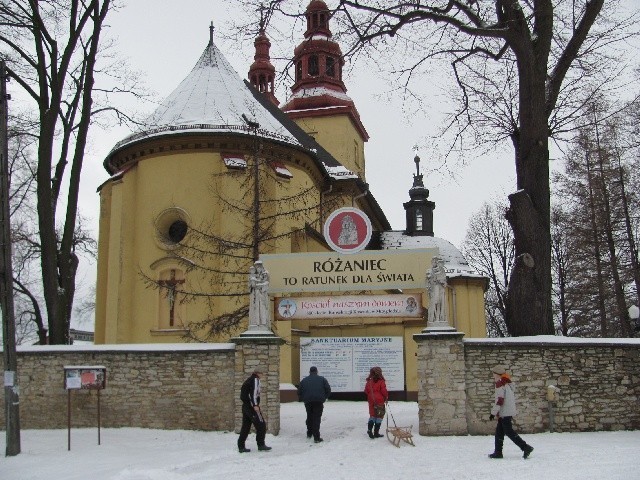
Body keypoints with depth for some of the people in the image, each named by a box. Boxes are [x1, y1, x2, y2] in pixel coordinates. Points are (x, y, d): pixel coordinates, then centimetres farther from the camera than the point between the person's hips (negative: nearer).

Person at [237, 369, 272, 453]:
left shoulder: (249, 380, 22)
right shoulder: (255, 380, -6)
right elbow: (253, 393, -19)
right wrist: (255, 405, -24)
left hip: (245, 405, 9)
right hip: (252, 406, -9)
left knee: (246, 426, 11)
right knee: (261, 425, -1)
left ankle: (241, 446, 11)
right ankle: (261, 445, 1)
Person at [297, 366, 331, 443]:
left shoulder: (304, 380, 15)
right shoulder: (322, 379, 9)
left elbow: (299, 392, 13)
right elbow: (328, 390, 4)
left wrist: (303, 399, 23)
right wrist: (324, 398, 16)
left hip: (308, 402, 2)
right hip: (318, 402, -2)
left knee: (309, 417, 21)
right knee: (317, 418, -3)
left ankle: (309, 434, 31)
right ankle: (316, 437, -9)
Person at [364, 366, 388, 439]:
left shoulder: (369, 382, 1)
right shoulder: (381, 382, -13)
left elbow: (366, 391, 6)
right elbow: (384, 391, -13)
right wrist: (386, 398, 6)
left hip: (371, 401, 5)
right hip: (380, 401, -5)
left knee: (372, 415, 16)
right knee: (379, 416, 4)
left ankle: (369, 429, 1)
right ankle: (376, 432, 5)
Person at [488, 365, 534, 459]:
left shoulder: (500, 384, -12)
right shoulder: (508, 383, 17)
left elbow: (499, 400, -19)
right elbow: (512, 397, 21)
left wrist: (493, 412, -16)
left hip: (504, 412, -10)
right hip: (509, 412, 10)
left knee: (509, 431, -8)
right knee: (499, 431, 12)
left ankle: (526, 448, -10)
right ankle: (498, 452, 14)